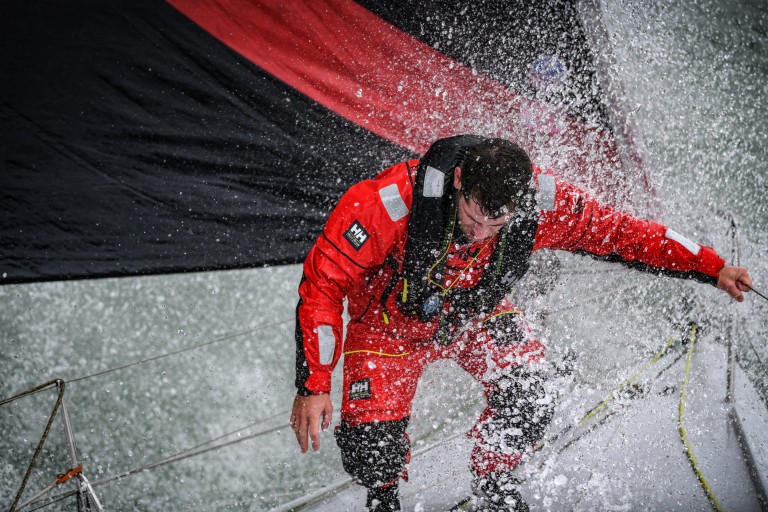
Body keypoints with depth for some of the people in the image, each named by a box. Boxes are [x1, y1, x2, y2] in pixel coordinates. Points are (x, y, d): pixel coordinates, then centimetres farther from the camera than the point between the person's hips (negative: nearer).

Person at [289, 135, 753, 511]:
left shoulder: (540, 200, -30)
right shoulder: (391, 202, -40)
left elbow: (619, 232, -15)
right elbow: (324, 280, -30)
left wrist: (712, 267, -15)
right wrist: (312, 385, -34)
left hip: (478, 314, 3)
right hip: (391, 320, -2)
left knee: (528, 405, -19)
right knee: (373, 447, -16)